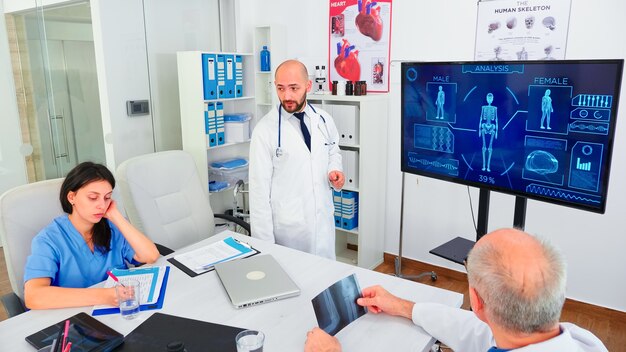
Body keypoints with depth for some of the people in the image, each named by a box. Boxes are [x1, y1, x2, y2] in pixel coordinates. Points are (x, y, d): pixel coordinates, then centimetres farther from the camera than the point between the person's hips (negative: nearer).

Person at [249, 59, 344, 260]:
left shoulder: (324, 120, 2)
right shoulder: (265, 130, -11)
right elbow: (260, 187, -10)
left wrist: (335, 170, -2)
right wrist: (264, 243, -11)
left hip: (323, 220, 4)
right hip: (286, 226, -4)